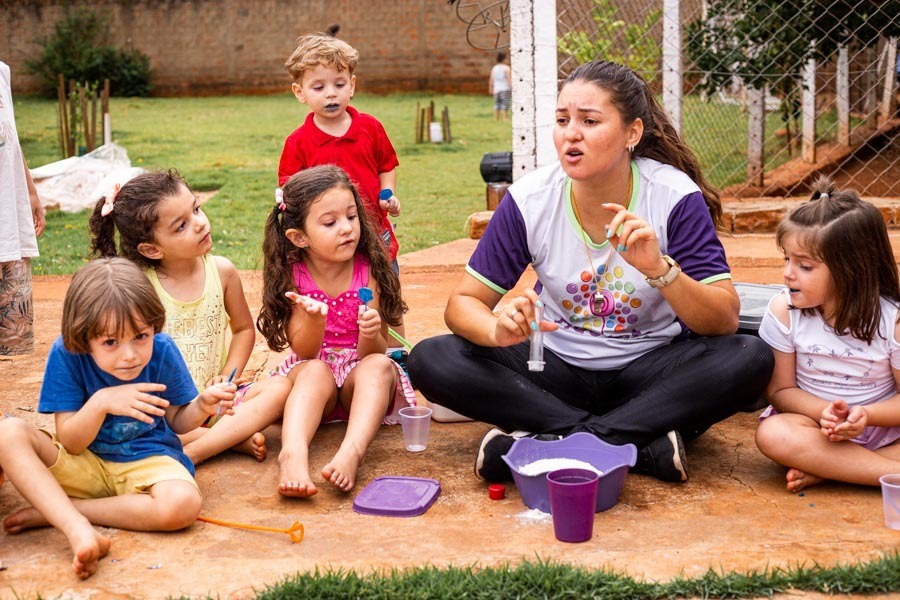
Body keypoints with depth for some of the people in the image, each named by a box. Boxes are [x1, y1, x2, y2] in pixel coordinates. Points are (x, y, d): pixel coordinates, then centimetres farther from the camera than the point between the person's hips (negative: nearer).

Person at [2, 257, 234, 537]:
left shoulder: (161, 350, -13)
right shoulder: (66, 354, -16)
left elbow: (177, 421, 1)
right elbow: (69, 444, -13)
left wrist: (202, 406, -21)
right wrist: (100, 403, -31)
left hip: (148, 460, 1)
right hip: (85, 462, 0)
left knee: (183, 504, -35)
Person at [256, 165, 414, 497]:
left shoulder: (368, 270, -9)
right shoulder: (293, 276, -9)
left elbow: (374, 354, -10)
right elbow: (304, 353, -11)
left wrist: (371, 335, -34)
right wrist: (314, 320, -32)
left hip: (360, 376, 1)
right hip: (312, 379, 0)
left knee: (379, 366, -31)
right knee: (315, 372, -33)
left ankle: (351, 453, -50)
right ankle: (293, 453, -54)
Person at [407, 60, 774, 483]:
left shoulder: (676, 197, -15)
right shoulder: (529, 200, -10)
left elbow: (725, 321, -18)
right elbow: (463, 302, -7)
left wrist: (659, 269, -36)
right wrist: (499, 330, -31)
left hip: (648, 373, -1)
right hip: (557, 368, 2)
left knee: (750, 358, -29)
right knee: (431, 360, -21)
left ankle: (548, 442, -28)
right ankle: (640, 445, -24)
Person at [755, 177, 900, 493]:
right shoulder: (783, 310, -9)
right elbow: (780, 390, -5)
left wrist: (867, 415, -27)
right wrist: (824, 412, -25)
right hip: (816, 422, 0)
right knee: (773, 434, -33)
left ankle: (824, 470, -22)